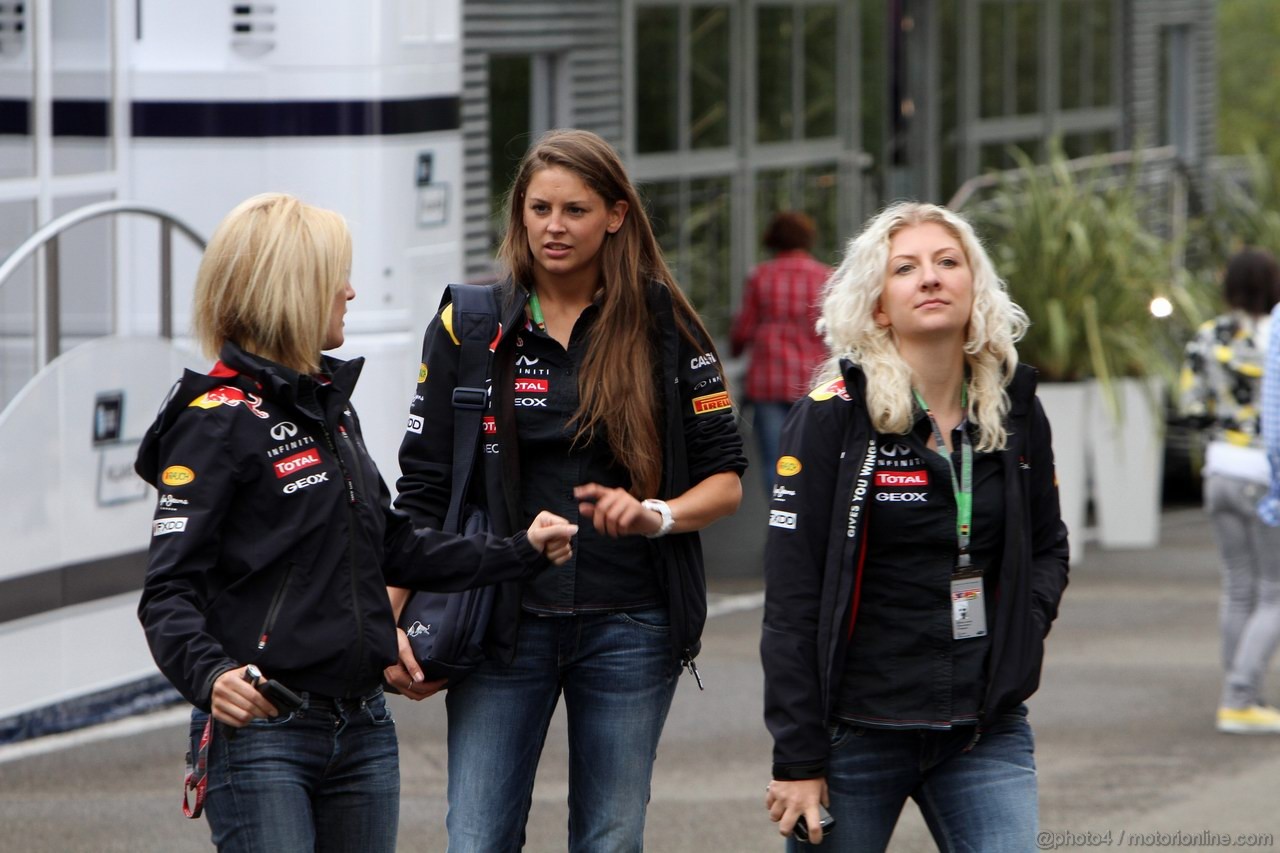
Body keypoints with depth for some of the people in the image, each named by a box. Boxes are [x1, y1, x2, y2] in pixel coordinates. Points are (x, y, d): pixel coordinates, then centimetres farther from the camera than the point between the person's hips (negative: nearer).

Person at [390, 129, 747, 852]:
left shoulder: (665, 325, 3)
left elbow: (726, 479, 5)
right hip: (503, 622, 0)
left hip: (628, 627, 0)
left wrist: (657, 515, -16)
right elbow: (423, 490, 5)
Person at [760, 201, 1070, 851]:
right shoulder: (832, 418, -5)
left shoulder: (1016, 413, 8)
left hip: (988, 735, 3)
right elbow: (791, 602, -7)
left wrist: (1023, 623, 2)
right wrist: (797, 760, -10)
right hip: (856, 735, -3)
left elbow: (1048, 547, 24)